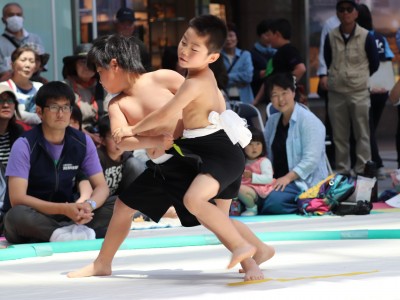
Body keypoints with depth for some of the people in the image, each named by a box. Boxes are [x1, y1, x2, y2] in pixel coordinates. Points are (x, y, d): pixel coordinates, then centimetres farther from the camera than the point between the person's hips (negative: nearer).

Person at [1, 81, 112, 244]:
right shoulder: (24, 145, -14)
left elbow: (101, 186, 1)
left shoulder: (83, 142, -1)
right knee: (17, 215, -39)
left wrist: (89, 206, -25)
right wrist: (63, 209, -33)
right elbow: (17, 198, -22)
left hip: (66, 217, 4)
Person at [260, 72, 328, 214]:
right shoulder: (272, 121, 16)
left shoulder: (308, 120, -8)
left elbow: (311, 159, -17)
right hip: (277, 180, 6)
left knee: (273, 200, -33)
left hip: (304, 182, -6)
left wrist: (288, 178, -24)